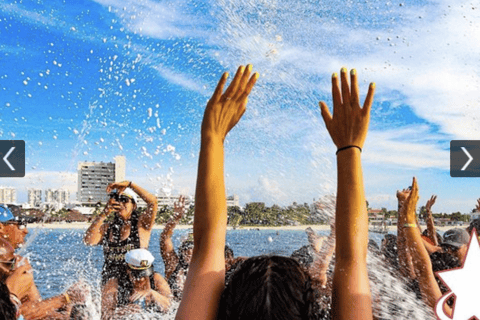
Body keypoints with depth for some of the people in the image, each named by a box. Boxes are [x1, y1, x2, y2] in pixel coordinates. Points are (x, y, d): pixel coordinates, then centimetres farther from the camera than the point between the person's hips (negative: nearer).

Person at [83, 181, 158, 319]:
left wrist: (129, 184, -15)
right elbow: (88, 240, -5)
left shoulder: (141, 224, 0)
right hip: (112, 278, 2)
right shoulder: (107, 227, 11)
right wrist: (104, 214, -9)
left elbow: (152, 201, -16)